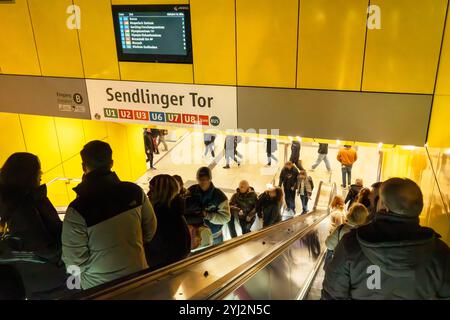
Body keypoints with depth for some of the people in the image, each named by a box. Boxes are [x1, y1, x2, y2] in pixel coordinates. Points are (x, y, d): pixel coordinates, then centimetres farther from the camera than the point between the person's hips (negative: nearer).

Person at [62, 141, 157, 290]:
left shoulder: (78, 209, -25)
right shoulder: (135, 191, -14)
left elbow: (74, 259, -18)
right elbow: (150, 229, -1)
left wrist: (82, 277, 4)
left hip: (100, 286, -2)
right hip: (138, 273, 3)